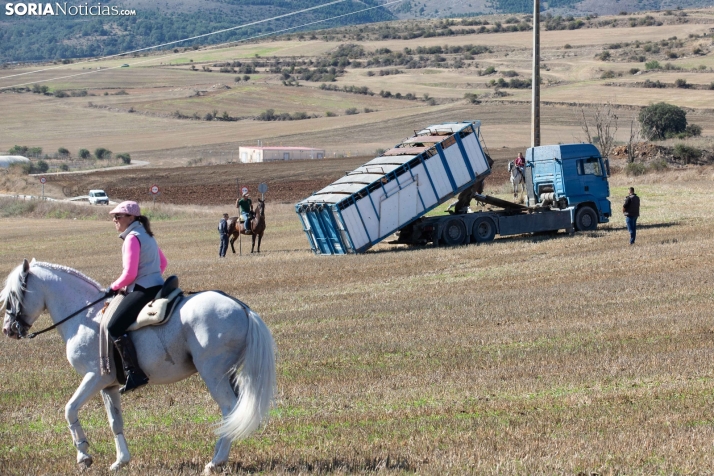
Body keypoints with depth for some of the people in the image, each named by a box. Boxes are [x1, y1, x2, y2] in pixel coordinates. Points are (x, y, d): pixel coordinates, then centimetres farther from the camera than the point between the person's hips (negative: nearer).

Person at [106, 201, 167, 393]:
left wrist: (114, 287, -4)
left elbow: (129, 274, -18)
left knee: (114, 327, -19)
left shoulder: (133, 238, -12)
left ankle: (135, 373, -26)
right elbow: (162, 262, 27)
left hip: (143, 290, -11)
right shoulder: (146, 235, 18)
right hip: (156, 286, 11)